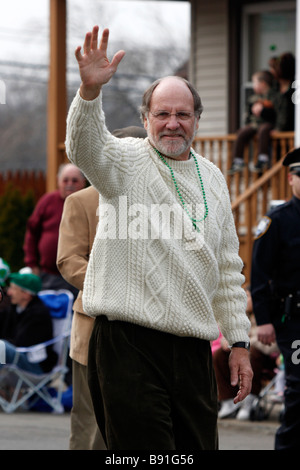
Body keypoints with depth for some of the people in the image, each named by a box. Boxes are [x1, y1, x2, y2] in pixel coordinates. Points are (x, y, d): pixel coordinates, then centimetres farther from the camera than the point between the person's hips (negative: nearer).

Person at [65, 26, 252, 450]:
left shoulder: (211, 177, 16)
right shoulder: (127, 161, 0)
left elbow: (228, 267, 20)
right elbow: (85, 146, -24)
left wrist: (239, 343, 16)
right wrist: (91, 89, -43)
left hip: (193, 347, 5)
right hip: (129, 340, -5)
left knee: (199, 446, 6)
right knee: (143, 449, -7)